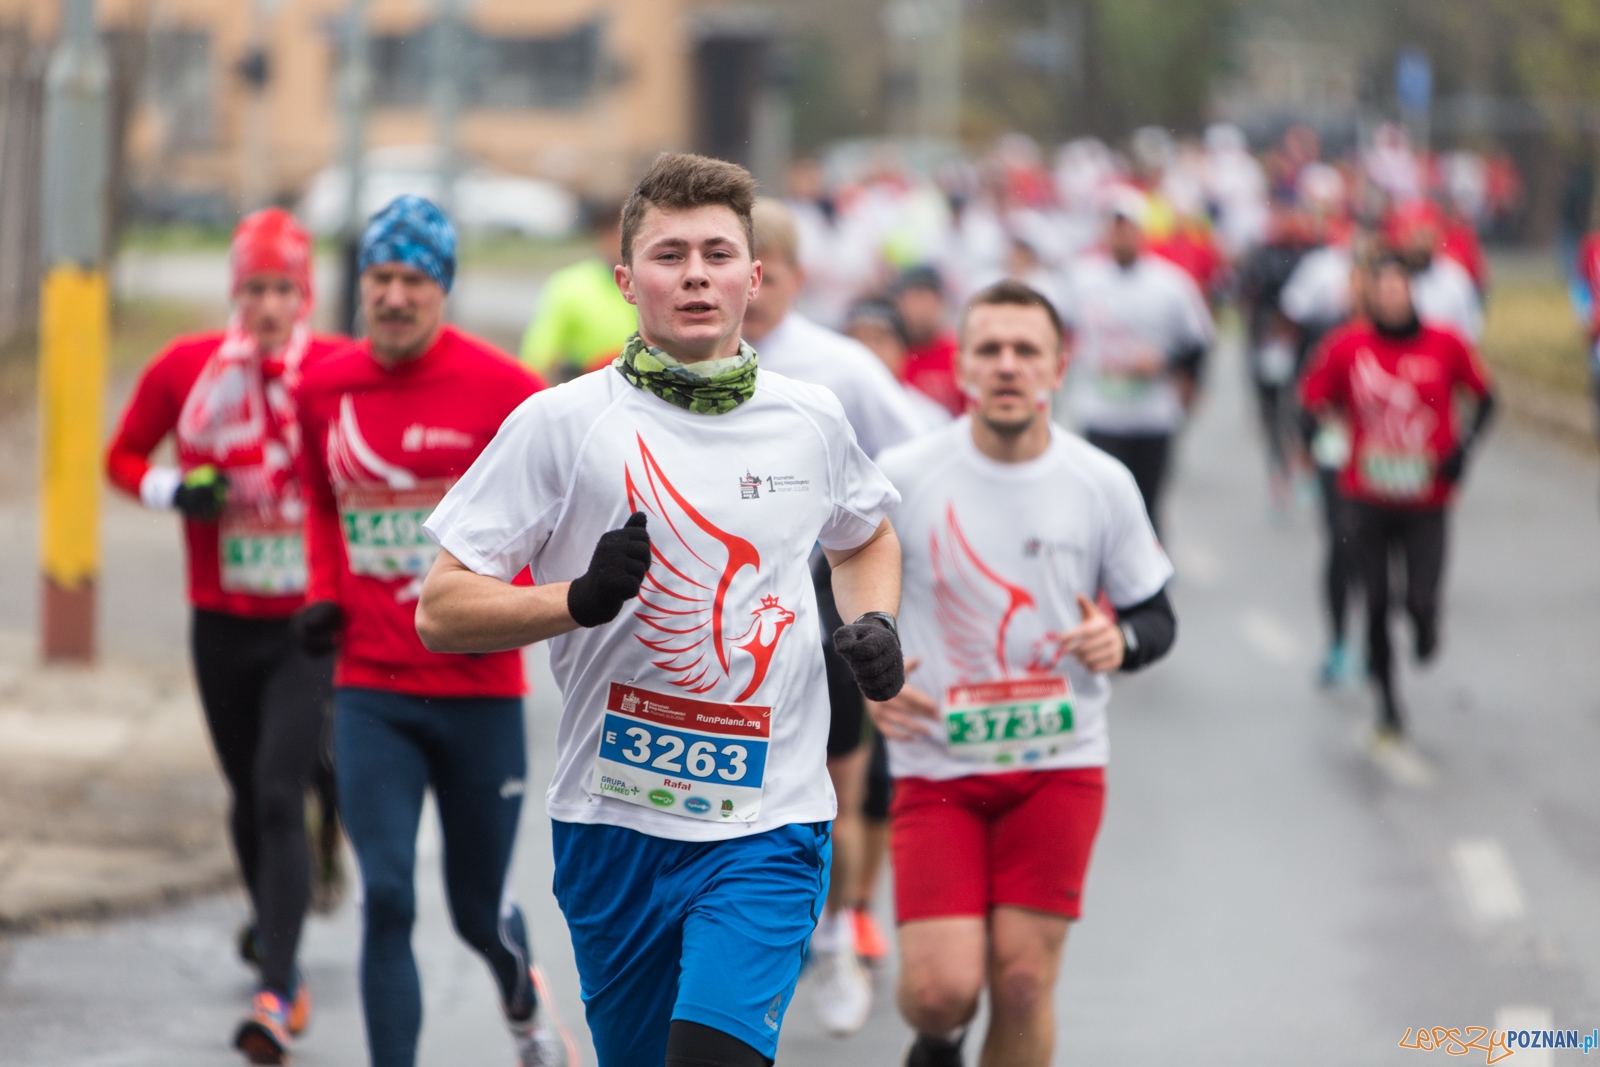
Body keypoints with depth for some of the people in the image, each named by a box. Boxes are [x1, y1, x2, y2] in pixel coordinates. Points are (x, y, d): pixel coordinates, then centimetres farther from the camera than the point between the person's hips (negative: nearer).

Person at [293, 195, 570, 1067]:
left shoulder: (499, 388, -9)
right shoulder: (323, 389, 3)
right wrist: (324, 594, 6)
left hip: (478, 687, -2)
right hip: (371, 691, 2)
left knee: (479, 907, 12)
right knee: (386, 898, -11)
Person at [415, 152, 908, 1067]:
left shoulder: (811, 419, 6)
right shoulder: (562, 423, -4)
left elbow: (865, 536, 28)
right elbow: (440, 611, -5)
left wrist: (875, 625, 6)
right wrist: (581, 598, -21)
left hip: (766, 823, 0)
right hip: (614, 817, 0)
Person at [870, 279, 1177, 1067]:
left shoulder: (1101, 485, -1)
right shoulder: (902, 478, -5)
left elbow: (1155, 617, 9)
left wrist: (1119, 640, -15)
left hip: (1059, 766, 1)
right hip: (935, 766, -1)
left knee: (1023, 981, -6)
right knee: (941, 986, -11)